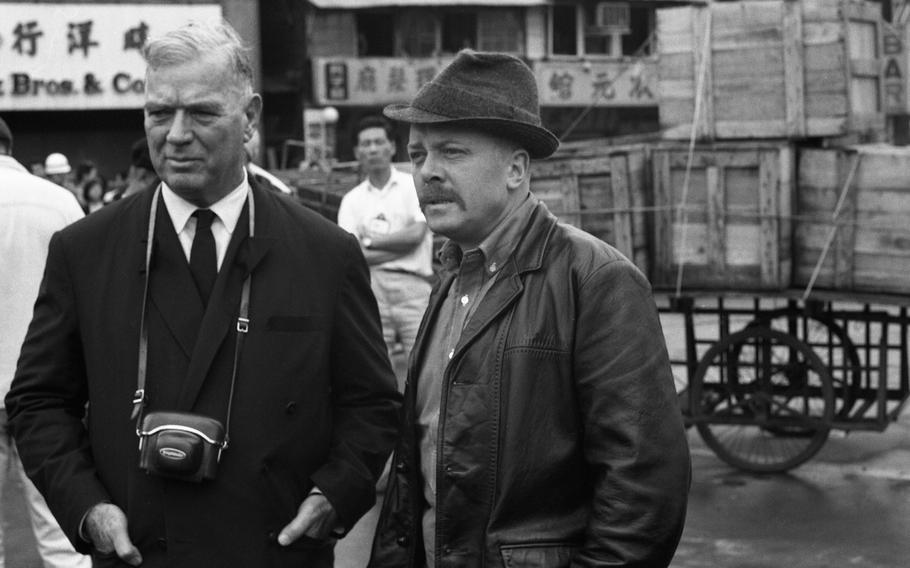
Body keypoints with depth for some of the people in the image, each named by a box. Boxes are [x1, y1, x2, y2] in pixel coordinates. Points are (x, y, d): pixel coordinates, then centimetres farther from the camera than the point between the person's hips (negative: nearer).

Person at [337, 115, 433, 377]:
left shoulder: (413, 186, 8)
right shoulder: (352, 200, 13)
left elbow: (416, 234, -4)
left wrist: (370, 242, 2)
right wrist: (398, 246, -6)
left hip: (411, 283, -2)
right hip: (370, 284, 2)